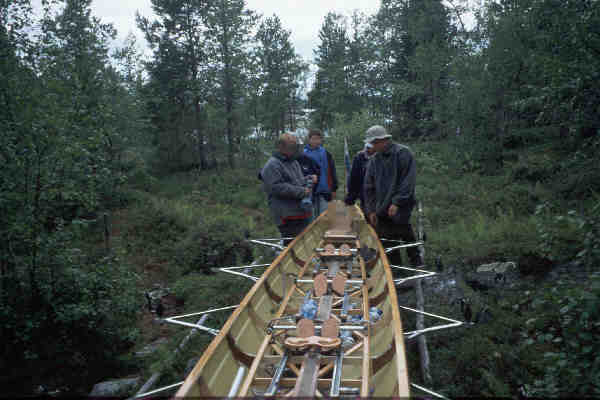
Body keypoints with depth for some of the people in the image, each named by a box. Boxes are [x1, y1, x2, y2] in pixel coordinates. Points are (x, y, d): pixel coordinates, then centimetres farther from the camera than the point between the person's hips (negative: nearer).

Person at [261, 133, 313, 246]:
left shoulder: (294, 162, 20)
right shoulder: (272, 165, -10)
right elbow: (277, 187, -19)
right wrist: (301, 191, -18)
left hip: (302, 213, 9)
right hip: (288, 217, -9)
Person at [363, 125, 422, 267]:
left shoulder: (402, 153, -7)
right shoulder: (374, 160, 11)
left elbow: (408, 181, -14)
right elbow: (369, 187, 14)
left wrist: (397, 202, -19)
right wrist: (371, 210, 6)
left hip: (400, 209, -6)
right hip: (382, 212, 6)